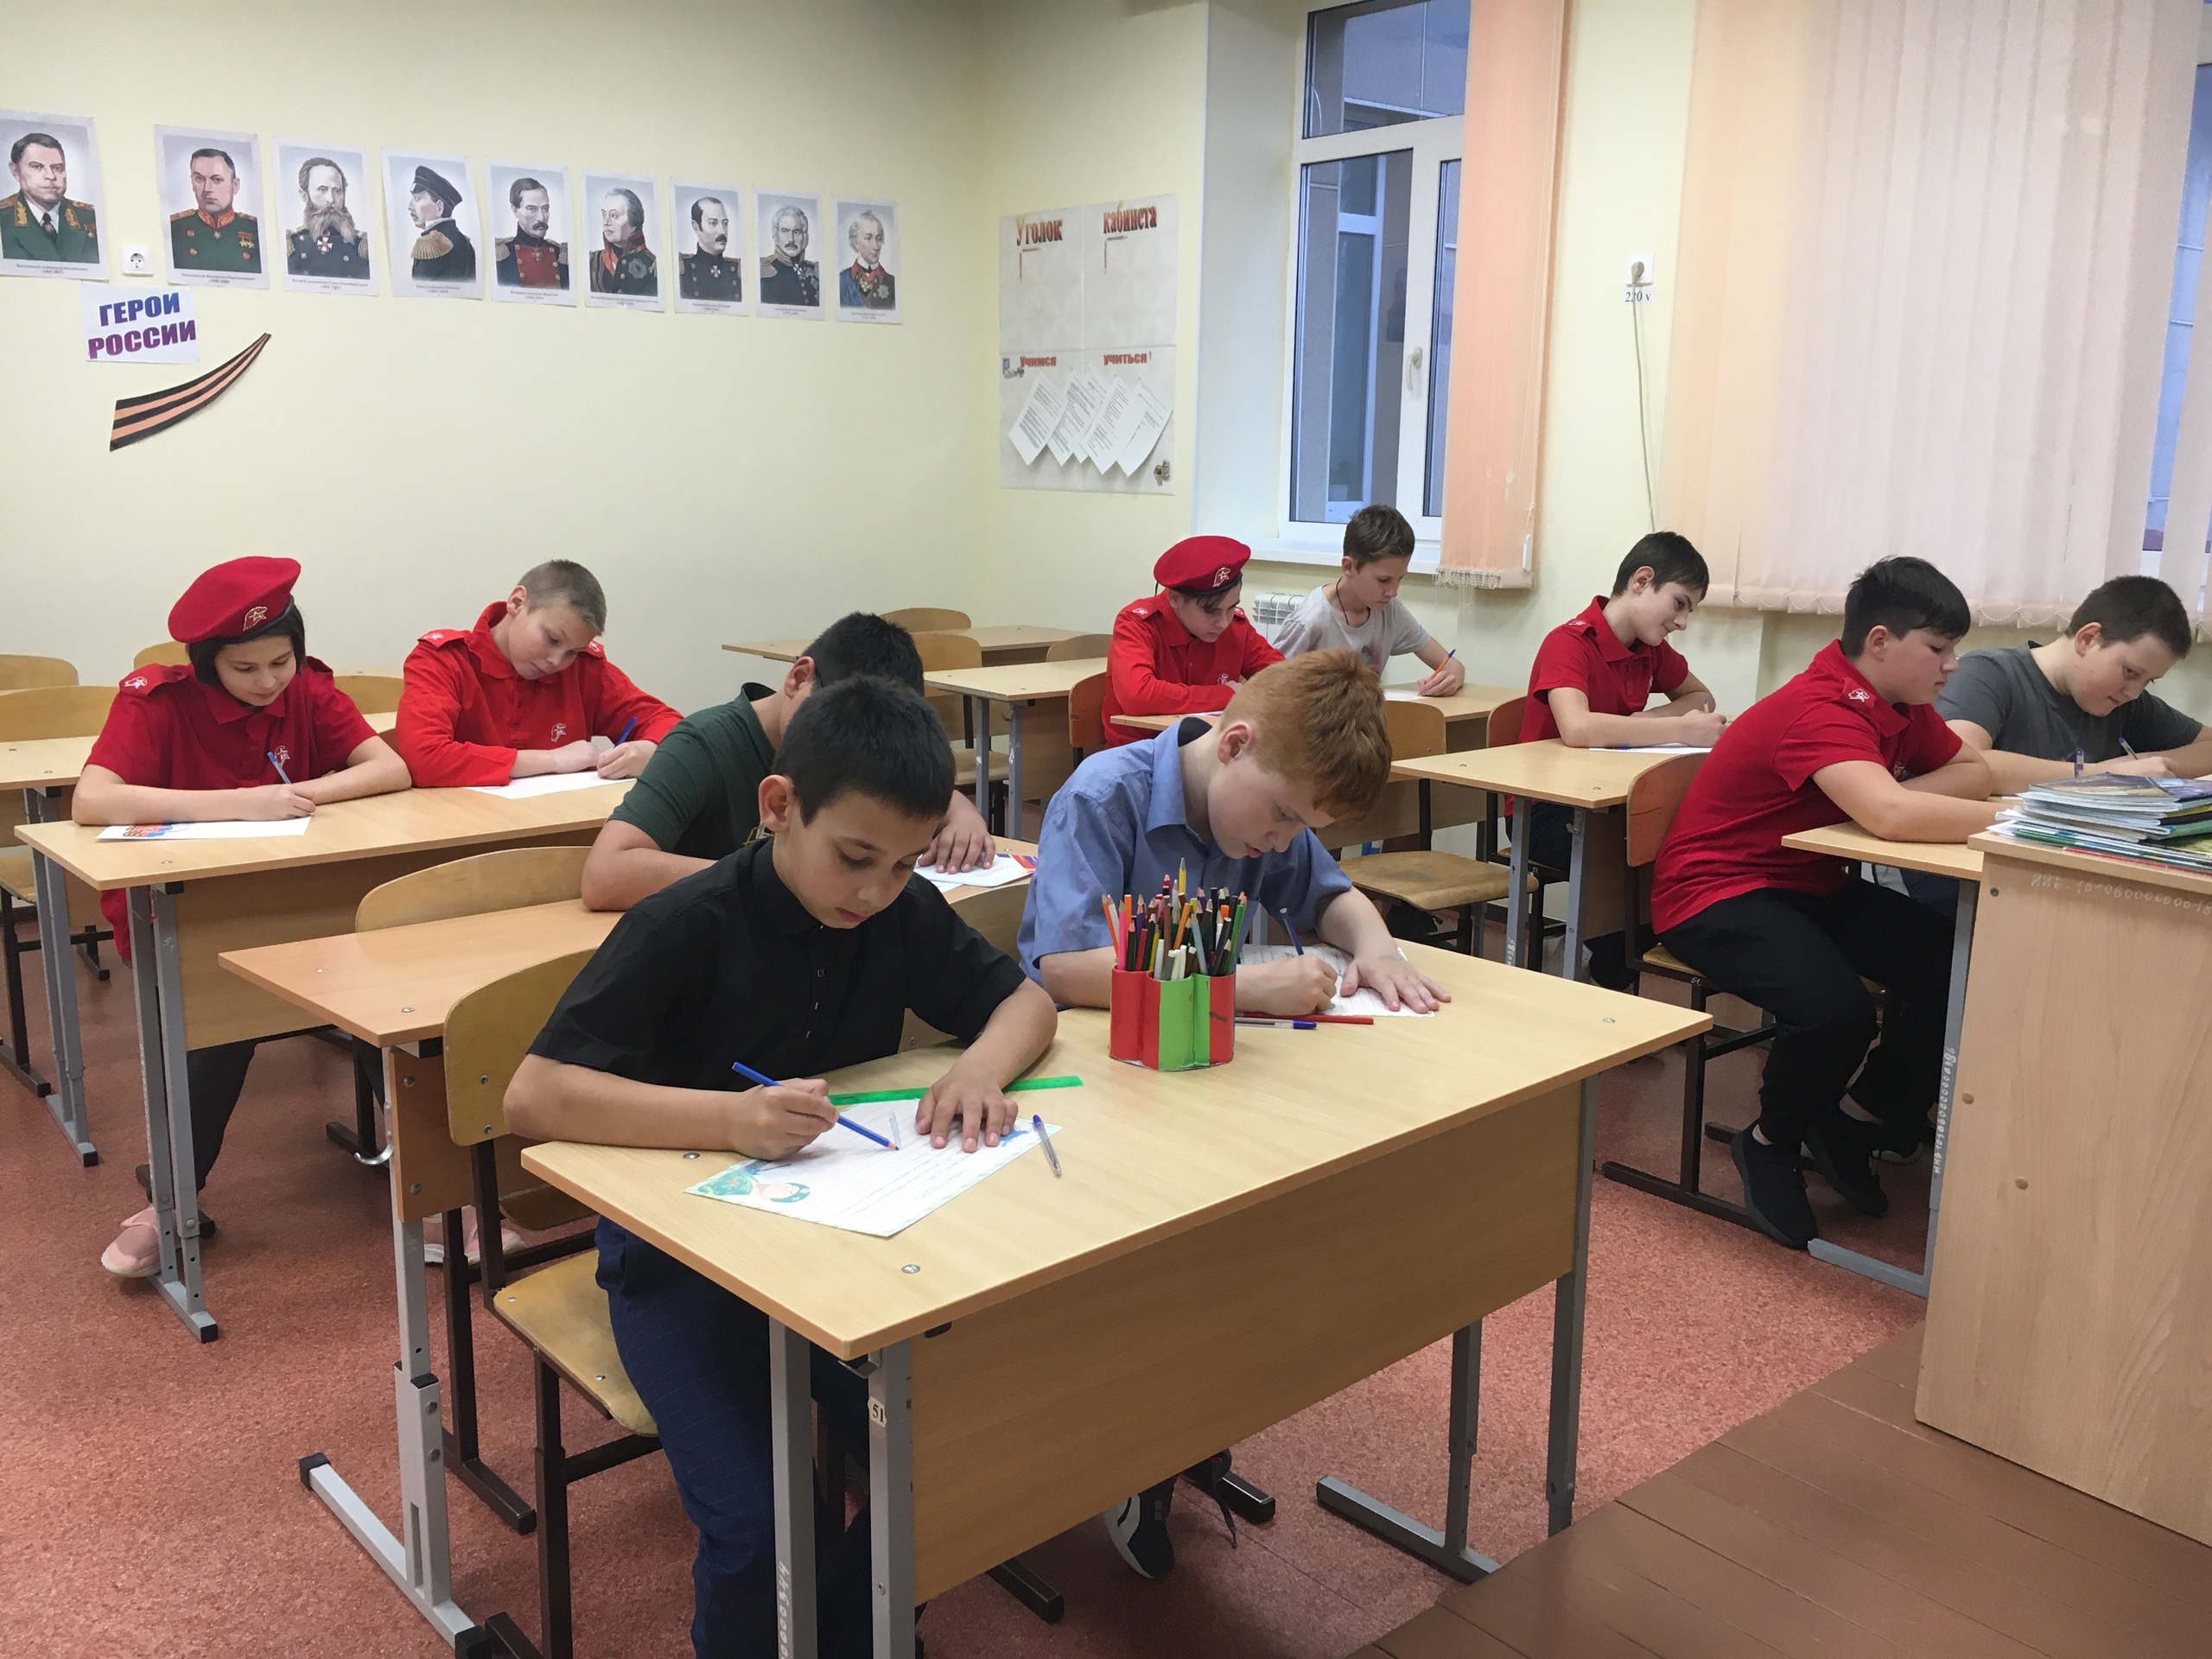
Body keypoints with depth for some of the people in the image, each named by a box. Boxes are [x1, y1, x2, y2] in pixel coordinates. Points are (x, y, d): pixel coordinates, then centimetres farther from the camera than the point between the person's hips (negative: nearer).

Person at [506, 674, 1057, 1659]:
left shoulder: (904, 913, -4)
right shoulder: (686, 928, -20)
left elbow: (1026, 1001, 7)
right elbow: (532, 1097, -25)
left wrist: (980, 1064, -17)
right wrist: (729, 1115, -39)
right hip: (681, 1249, -4)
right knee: (759, 1531, -23)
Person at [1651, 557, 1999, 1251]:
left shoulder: (1899, 702, 4)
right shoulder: (1821, 710, -25)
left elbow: (1974, 772, 5)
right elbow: (1890, 817, -39)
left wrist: (1895, 797, -14)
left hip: (1807, 883, 9)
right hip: (1716, 893, -9)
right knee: (1835, 1008, -33)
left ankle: (1867, 1121, 11)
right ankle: (1771, 1145, -2)